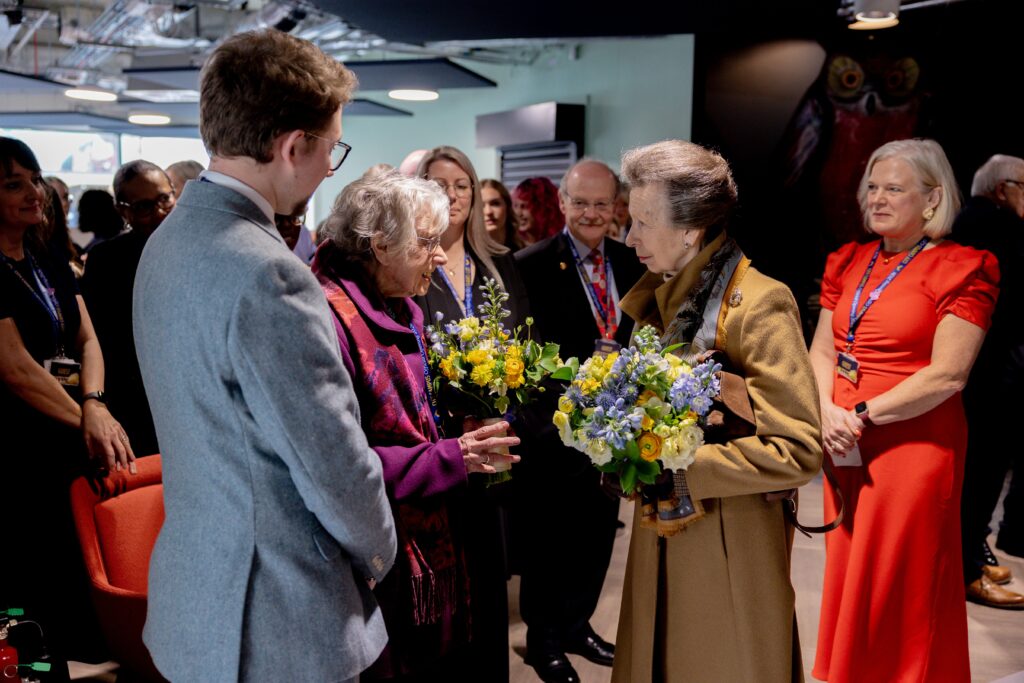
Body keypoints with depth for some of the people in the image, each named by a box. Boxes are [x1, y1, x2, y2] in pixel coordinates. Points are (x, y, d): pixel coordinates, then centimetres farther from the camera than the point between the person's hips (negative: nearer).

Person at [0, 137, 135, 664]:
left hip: (78, 440, 7)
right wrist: (85, 421, -16)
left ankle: (93, 658, 30)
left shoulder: (52, 262, 11)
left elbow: (88, 340, 6)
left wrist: (94, 404, -11)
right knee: (45, 579, 5)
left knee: (91, 570, 15)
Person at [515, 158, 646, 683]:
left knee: (597, 535, 19)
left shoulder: (630, 265, 6)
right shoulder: (532, 265, -11)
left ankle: (577, 625, 40)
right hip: (557, 428, -5)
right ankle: (544, 640, 32)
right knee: (549, 540, 12)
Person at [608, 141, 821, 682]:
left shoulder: (759, 306, -19)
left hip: (728, 548, -6)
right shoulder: (658, 297, 5)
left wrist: (680, 469, -23)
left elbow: (799, 450, -22)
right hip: (659, 540, 7)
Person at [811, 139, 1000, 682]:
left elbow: (947, 374, -16)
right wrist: (829, 412, -10)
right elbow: (821, 351, 8)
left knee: (901, 588, 5)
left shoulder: (960, 269, -8)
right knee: (848, 575, 16)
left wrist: (863, 415, -17)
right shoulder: (850, 262, 11)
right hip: (844, 446, 6)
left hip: (913, 445, -6)